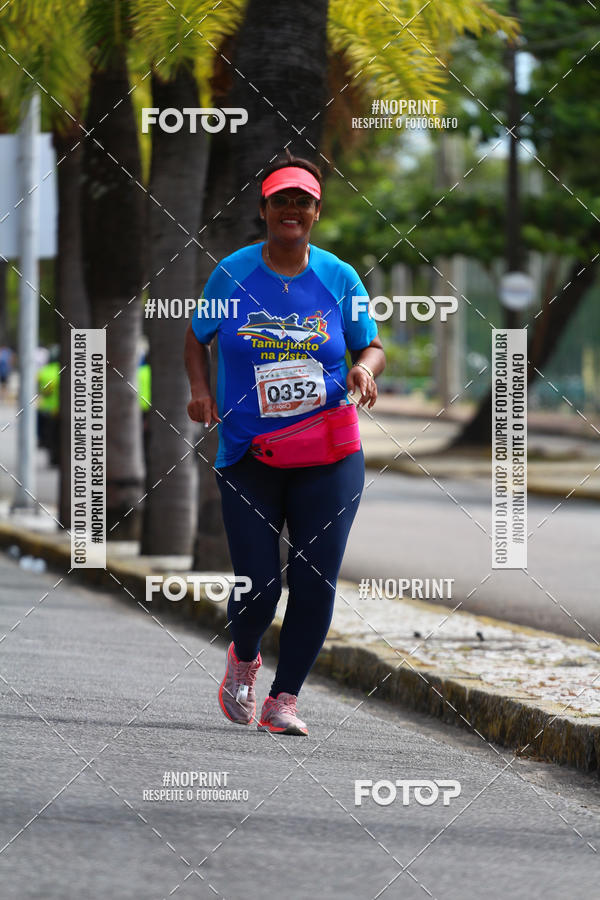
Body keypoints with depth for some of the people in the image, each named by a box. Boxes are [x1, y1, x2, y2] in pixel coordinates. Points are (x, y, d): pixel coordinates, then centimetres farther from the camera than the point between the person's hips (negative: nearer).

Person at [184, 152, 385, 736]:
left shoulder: (338, 278, 3)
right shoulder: (233, 273, 1)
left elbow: (372, 346, 13)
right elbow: (197, 337, 14)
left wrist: (364, 368, -10)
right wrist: (200, 391, -4)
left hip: (328, 457, 1)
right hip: (248, 457, -1)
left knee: (315, 584, -5)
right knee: (258, 587, -6)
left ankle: (284, 699, 11)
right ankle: (243, 659, 29)